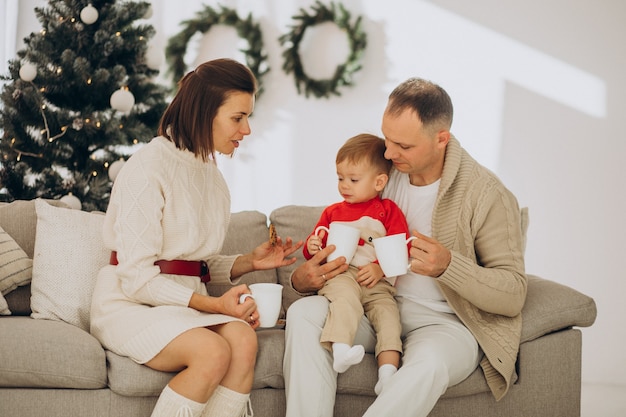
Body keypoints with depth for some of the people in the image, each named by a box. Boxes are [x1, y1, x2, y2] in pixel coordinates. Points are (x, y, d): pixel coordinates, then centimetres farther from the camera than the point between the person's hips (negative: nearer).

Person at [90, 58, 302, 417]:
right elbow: (137, 278, -16)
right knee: (213, 351, -33)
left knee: (243, 338, -27)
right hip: (130, 304, -7)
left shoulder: (211, 173, 14)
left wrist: (249, 262, 1)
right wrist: (213, 304, -20)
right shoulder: (150, 166, -11)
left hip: (185, 302, 7)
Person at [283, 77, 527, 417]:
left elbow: (513, 296, -13)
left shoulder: (489, 196, -11)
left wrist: (447, 266, -30)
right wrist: (302, 280, -10)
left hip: (447, 324, -5)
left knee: (428, 363, -40)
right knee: (304, 313, -22)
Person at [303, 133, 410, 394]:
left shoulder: (387, 211, 12)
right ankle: (340, 351, -50)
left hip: (377, 283, 0)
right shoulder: (333, 212, 23)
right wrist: (313, 248, 0)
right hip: (340, 275, 0)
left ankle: (388, 371, -34)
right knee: (346, 300, -32)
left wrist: (380, 268, -15)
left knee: (387, 313, -24)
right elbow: (314, 249, 26)